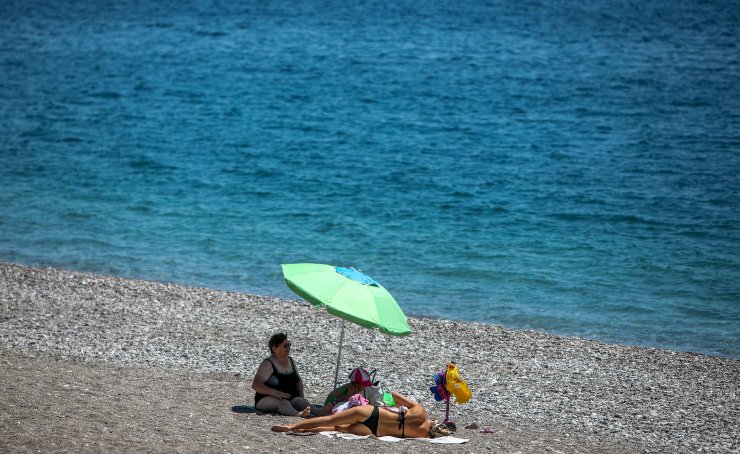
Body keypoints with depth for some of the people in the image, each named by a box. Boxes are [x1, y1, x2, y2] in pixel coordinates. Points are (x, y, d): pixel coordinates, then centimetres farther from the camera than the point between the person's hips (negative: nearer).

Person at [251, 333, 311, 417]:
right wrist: (275, 392, -29)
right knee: (283, 403, -38)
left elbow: (299, 381, 29)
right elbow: (255, 385, -17)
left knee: (303, 403, -28)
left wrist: (301, 396, 8)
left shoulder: (290, 361, 16)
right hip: (268, 399, -5)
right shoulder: (268, 364, -7)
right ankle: (298, 415, -72)